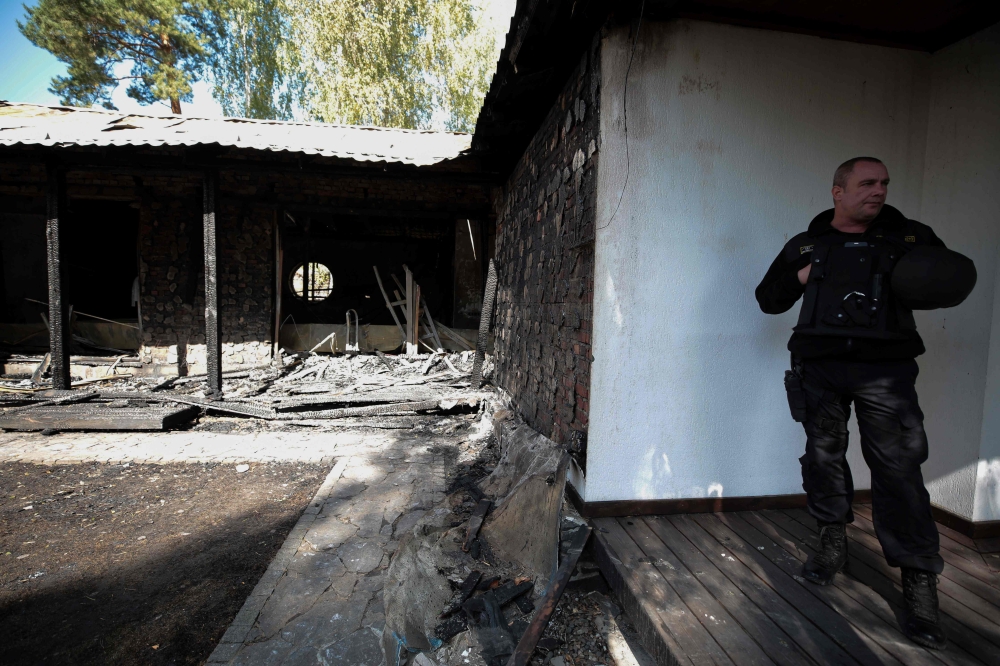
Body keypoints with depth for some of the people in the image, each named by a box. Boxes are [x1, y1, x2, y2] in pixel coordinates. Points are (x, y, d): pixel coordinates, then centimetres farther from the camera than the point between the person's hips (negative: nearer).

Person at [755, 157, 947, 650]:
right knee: (823, 455, 9)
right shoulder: (805, 245, 12)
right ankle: (833, 543, 27)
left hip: (886, 370, -1)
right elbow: (768, 299, 13)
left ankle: (919, 581, 6)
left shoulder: (910, 237, 11)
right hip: (819, 368, 1)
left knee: (898, 468, -5)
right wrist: (800, 278, -6)